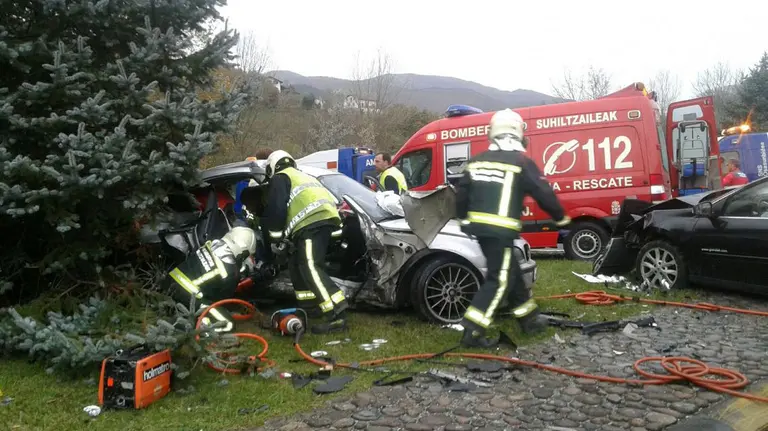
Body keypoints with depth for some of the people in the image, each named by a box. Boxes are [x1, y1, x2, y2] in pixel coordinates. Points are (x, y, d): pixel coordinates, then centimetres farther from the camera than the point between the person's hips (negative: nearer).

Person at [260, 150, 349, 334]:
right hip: (326, 219, 9)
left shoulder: (280, 178, 10)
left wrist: (274, 238, 7)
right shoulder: (303, 177, 38)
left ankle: (337, 315, -28)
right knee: (297, 265, 19)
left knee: (310, 268, -17)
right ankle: (310, 305, 20)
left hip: (313, 223, -9)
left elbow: (276, 210, -3)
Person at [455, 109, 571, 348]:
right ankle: (472, 331, -7)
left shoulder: (477, 161, 10)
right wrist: (560, 217, 12)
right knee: (499, 280, -1)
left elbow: (461, 193, 13)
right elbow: (544, 194, -4)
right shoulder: (521, 162, -6)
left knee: (511, 271, 18)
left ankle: (529, 319, 30)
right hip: (501, 230, -7)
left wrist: (464, 219, 28)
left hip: (479, 226, 7)